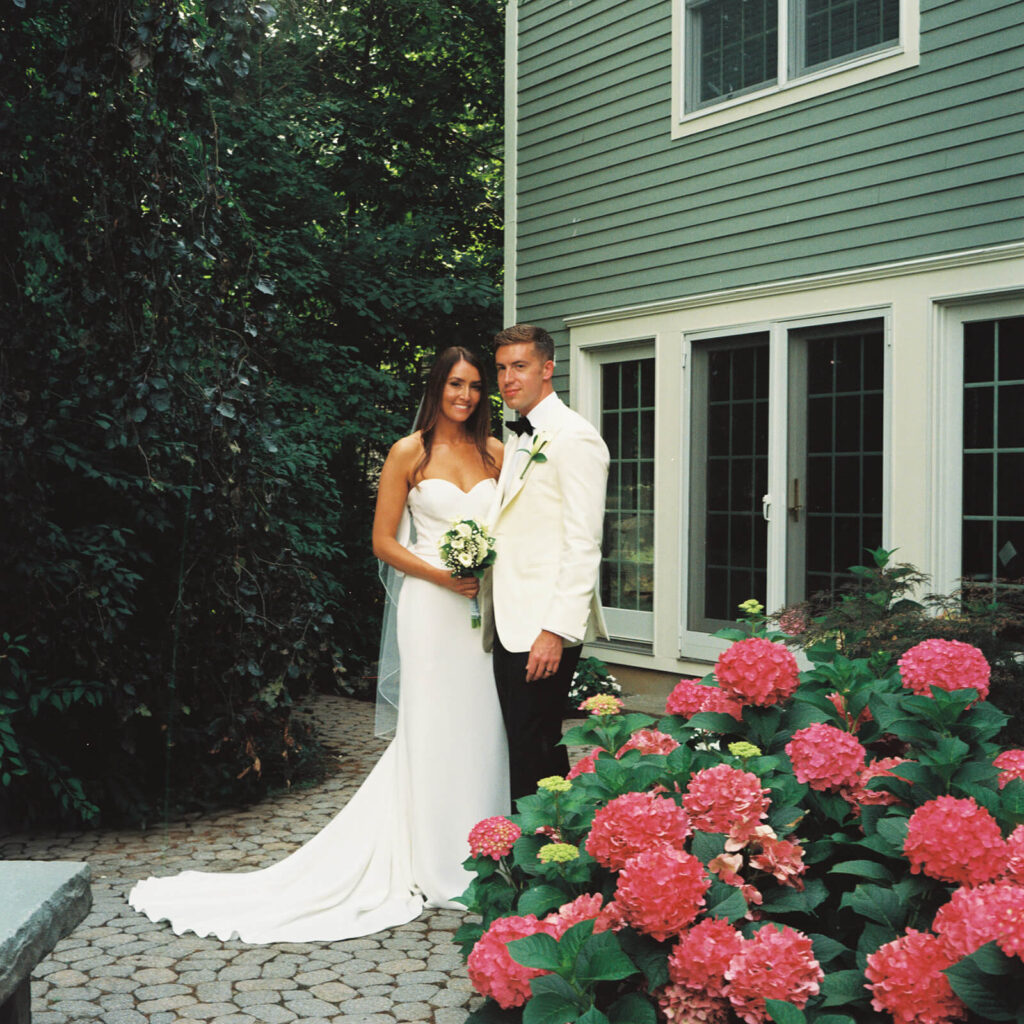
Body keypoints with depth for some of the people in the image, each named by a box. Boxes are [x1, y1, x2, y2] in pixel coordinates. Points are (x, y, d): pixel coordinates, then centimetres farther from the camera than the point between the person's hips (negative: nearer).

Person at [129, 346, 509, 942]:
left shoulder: (495, 452, 9)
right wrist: (443, 575, -12)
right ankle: (438, 867, 13)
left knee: (482, 726, 7)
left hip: (490, 605, 4)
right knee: (433, 730, 2)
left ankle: (480, 858, 21)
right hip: (433, 607, -3)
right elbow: (384, 541, -1)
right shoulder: (409, 453, -1)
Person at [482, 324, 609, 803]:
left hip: (544, 629, -9)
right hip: (509, 625, 9)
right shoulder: (518, 441, 19)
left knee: (533, 750, -7)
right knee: (523, 744, 13)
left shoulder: (574, 438, -10)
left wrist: (556, 631, -21)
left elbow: (582, 545, -17)